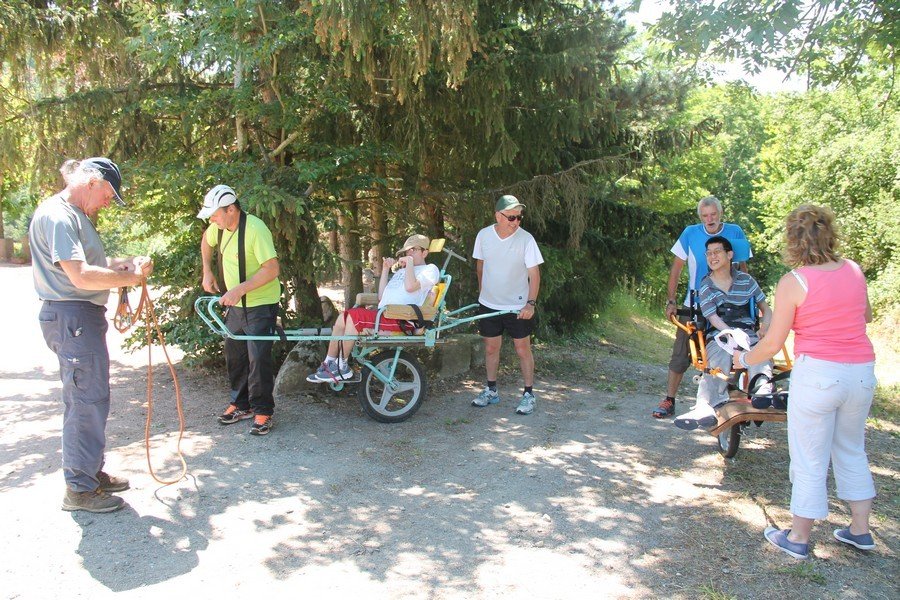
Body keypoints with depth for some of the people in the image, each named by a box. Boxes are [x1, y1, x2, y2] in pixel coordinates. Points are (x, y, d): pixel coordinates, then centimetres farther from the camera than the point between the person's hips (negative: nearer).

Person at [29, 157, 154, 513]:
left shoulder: (75, 215, 17)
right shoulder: (57, 216, -17)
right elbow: (81, 276, -25)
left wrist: (120, 264, 7)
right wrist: (129, 277, -13)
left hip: (86, 316, 11)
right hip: (71, 317, -11)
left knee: (90, 399, 18)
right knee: (86, 401, -5)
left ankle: (91, 472, 31)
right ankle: (80, 489, 6)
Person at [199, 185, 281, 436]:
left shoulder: (255, 229, -24)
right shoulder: (219, 227, -1)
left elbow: (272, 269, -28)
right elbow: (206, 241, 23)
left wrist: (239, 289, -31)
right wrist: (207, 272, 14)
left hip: (260, 305, -8)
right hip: (235, 304, 8)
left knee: (258, 359, -7)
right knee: (234, 356, 15)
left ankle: (263, 412, 6)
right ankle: (241, 405, 30)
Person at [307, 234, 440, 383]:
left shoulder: (430, 269, 6)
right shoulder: (401, 271, 32)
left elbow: (410, 286, -16)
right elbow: (381, 297, 22)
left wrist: (410, 262, -3)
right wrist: (385, 269, 18)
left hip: (401, 319, -9)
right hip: (383, 314, 9)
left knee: (355, 315, -24)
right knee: (342, 317, -5)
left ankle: (342, 368, -15)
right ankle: (328, 364, -1)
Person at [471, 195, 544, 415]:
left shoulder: (526, 239, -15)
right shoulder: (484, 235, -5)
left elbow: (534, 273, -13)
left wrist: (531, 303, -22)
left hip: (519, 306, -3)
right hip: (489, 304, 3)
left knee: (523, 350, 2)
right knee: (491, 348, 13)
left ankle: (528, 394, 16)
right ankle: (491, 390, 29)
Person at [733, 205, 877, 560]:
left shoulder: (793, 282, -11)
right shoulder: (854, 271, 3)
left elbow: (772, 344, -8)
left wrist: (744, 360, 9)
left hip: (817, 373, -6)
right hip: (862, 371, 6)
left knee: (810, 460, 6)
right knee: (852, 451, 23)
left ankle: (798, 539, 19)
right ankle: (860, 531, 33)